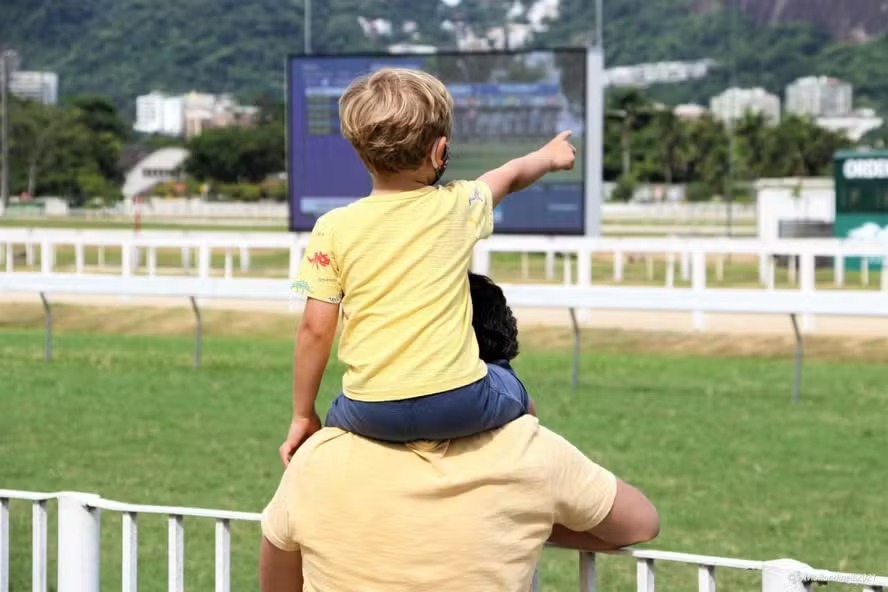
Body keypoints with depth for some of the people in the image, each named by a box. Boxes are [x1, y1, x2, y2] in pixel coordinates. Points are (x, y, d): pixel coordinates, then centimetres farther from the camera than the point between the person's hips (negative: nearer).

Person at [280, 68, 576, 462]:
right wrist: (549, 156, 47)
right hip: (458, 401, 0)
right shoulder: (458, 207, 2)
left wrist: (303, 415, 10)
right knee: (517, 400, 30)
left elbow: (315, 330, -2)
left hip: (371, 412, 0)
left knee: (337, 418, 32)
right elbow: (512, 176, 25)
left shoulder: (333, 228, -3)